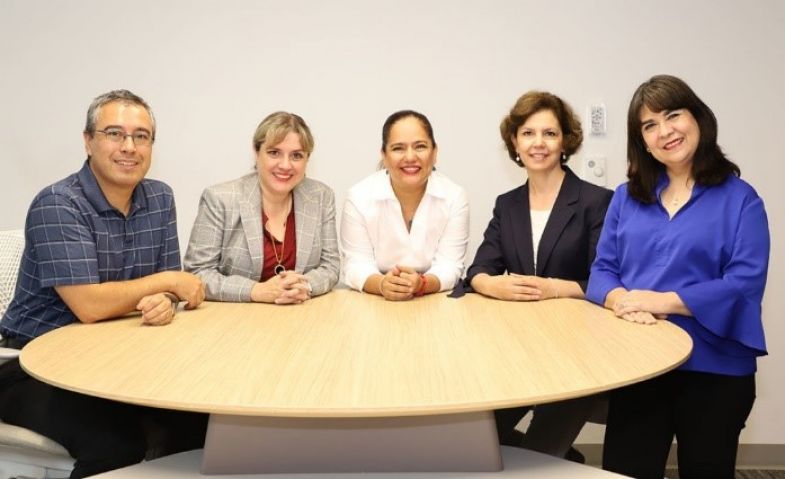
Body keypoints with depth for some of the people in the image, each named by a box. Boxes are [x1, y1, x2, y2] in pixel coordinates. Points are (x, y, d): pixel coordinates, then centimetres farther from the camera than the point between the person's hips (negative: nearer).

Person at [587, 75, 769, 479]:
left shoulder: (739, 198, -1)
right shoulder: (627, 196, 9)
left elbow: (744, 283, -12)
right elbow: (602, 269, 5)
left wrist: (661, 301, -20)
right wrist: (621, 300, -18)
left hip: (714, 368, -2)